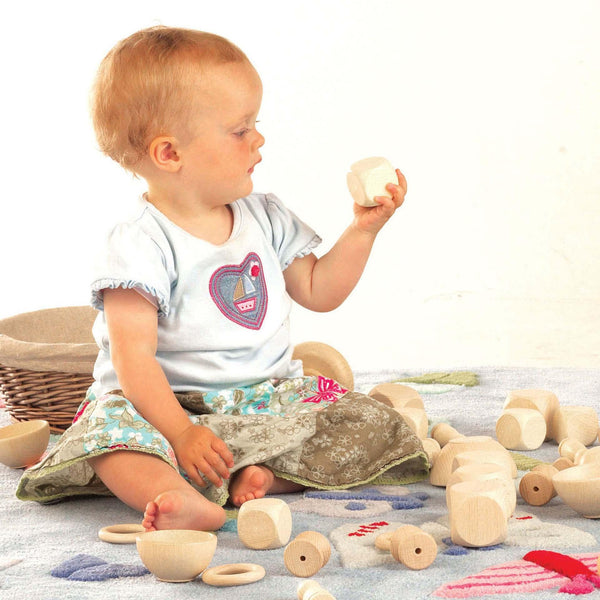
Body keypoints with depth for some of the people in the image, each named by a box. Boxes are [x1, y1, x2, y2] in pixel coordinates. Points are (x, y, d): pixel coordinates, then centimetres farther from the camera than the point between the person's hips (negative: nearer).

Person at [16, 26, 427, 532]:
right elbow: (133, 357, -20)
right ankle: (183, 501, -62)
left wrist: (363, 230, 6)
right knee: (111, 427, -36)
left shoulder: (266, 218, 8)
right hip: (176, 405, -5)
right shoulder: (142, 246, -13)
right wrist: (181, 434, -30)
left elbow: (319, 291, 18)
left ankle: (261, 476, -31)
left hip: (268, 397, 6)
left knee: (374, 424, -13)